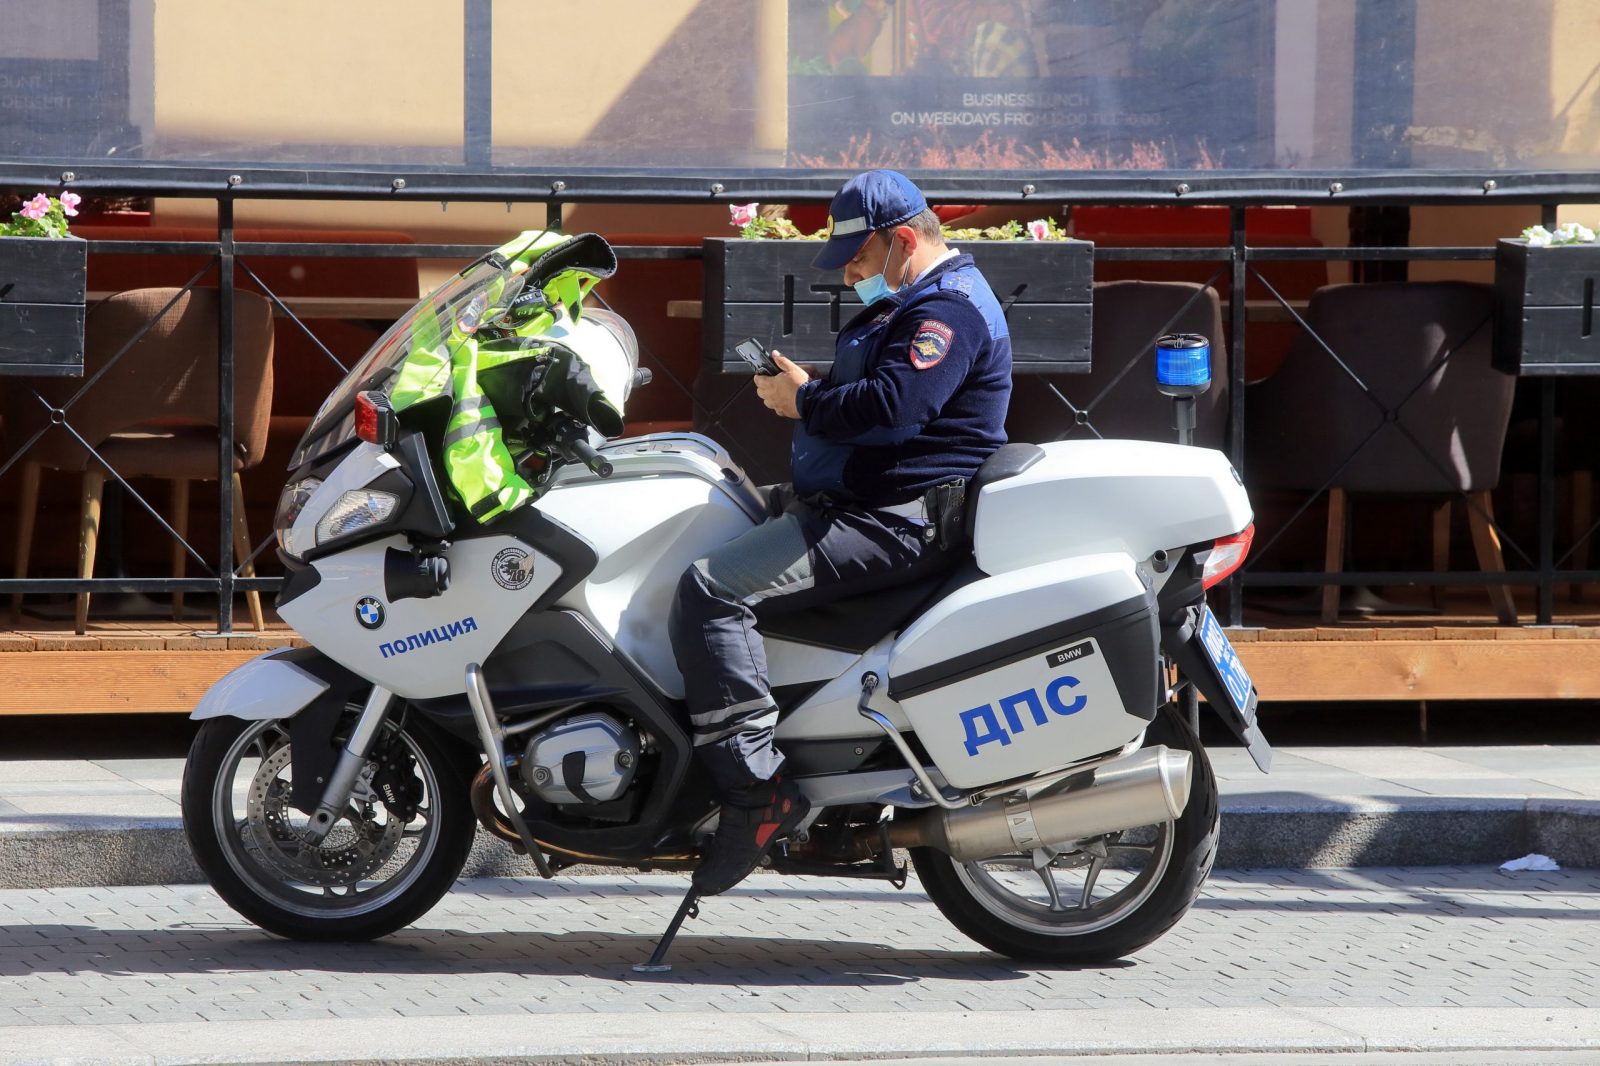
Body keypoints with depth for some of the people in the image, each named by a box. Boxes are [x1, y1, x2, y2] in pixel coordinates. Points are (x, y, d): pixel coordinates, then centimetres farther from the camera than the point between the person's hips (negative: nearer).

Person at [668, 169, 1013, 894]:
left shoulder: (949, 309, -14)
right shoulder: (912, 304, 22)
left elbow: (891, 407, -29)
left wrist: (804, 402, -14)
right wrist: (803, 391, 12)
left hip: (891, 525, -12)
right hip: (851, 504, 12)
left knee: (711, 589, -26)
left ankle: (755, 790, -30)